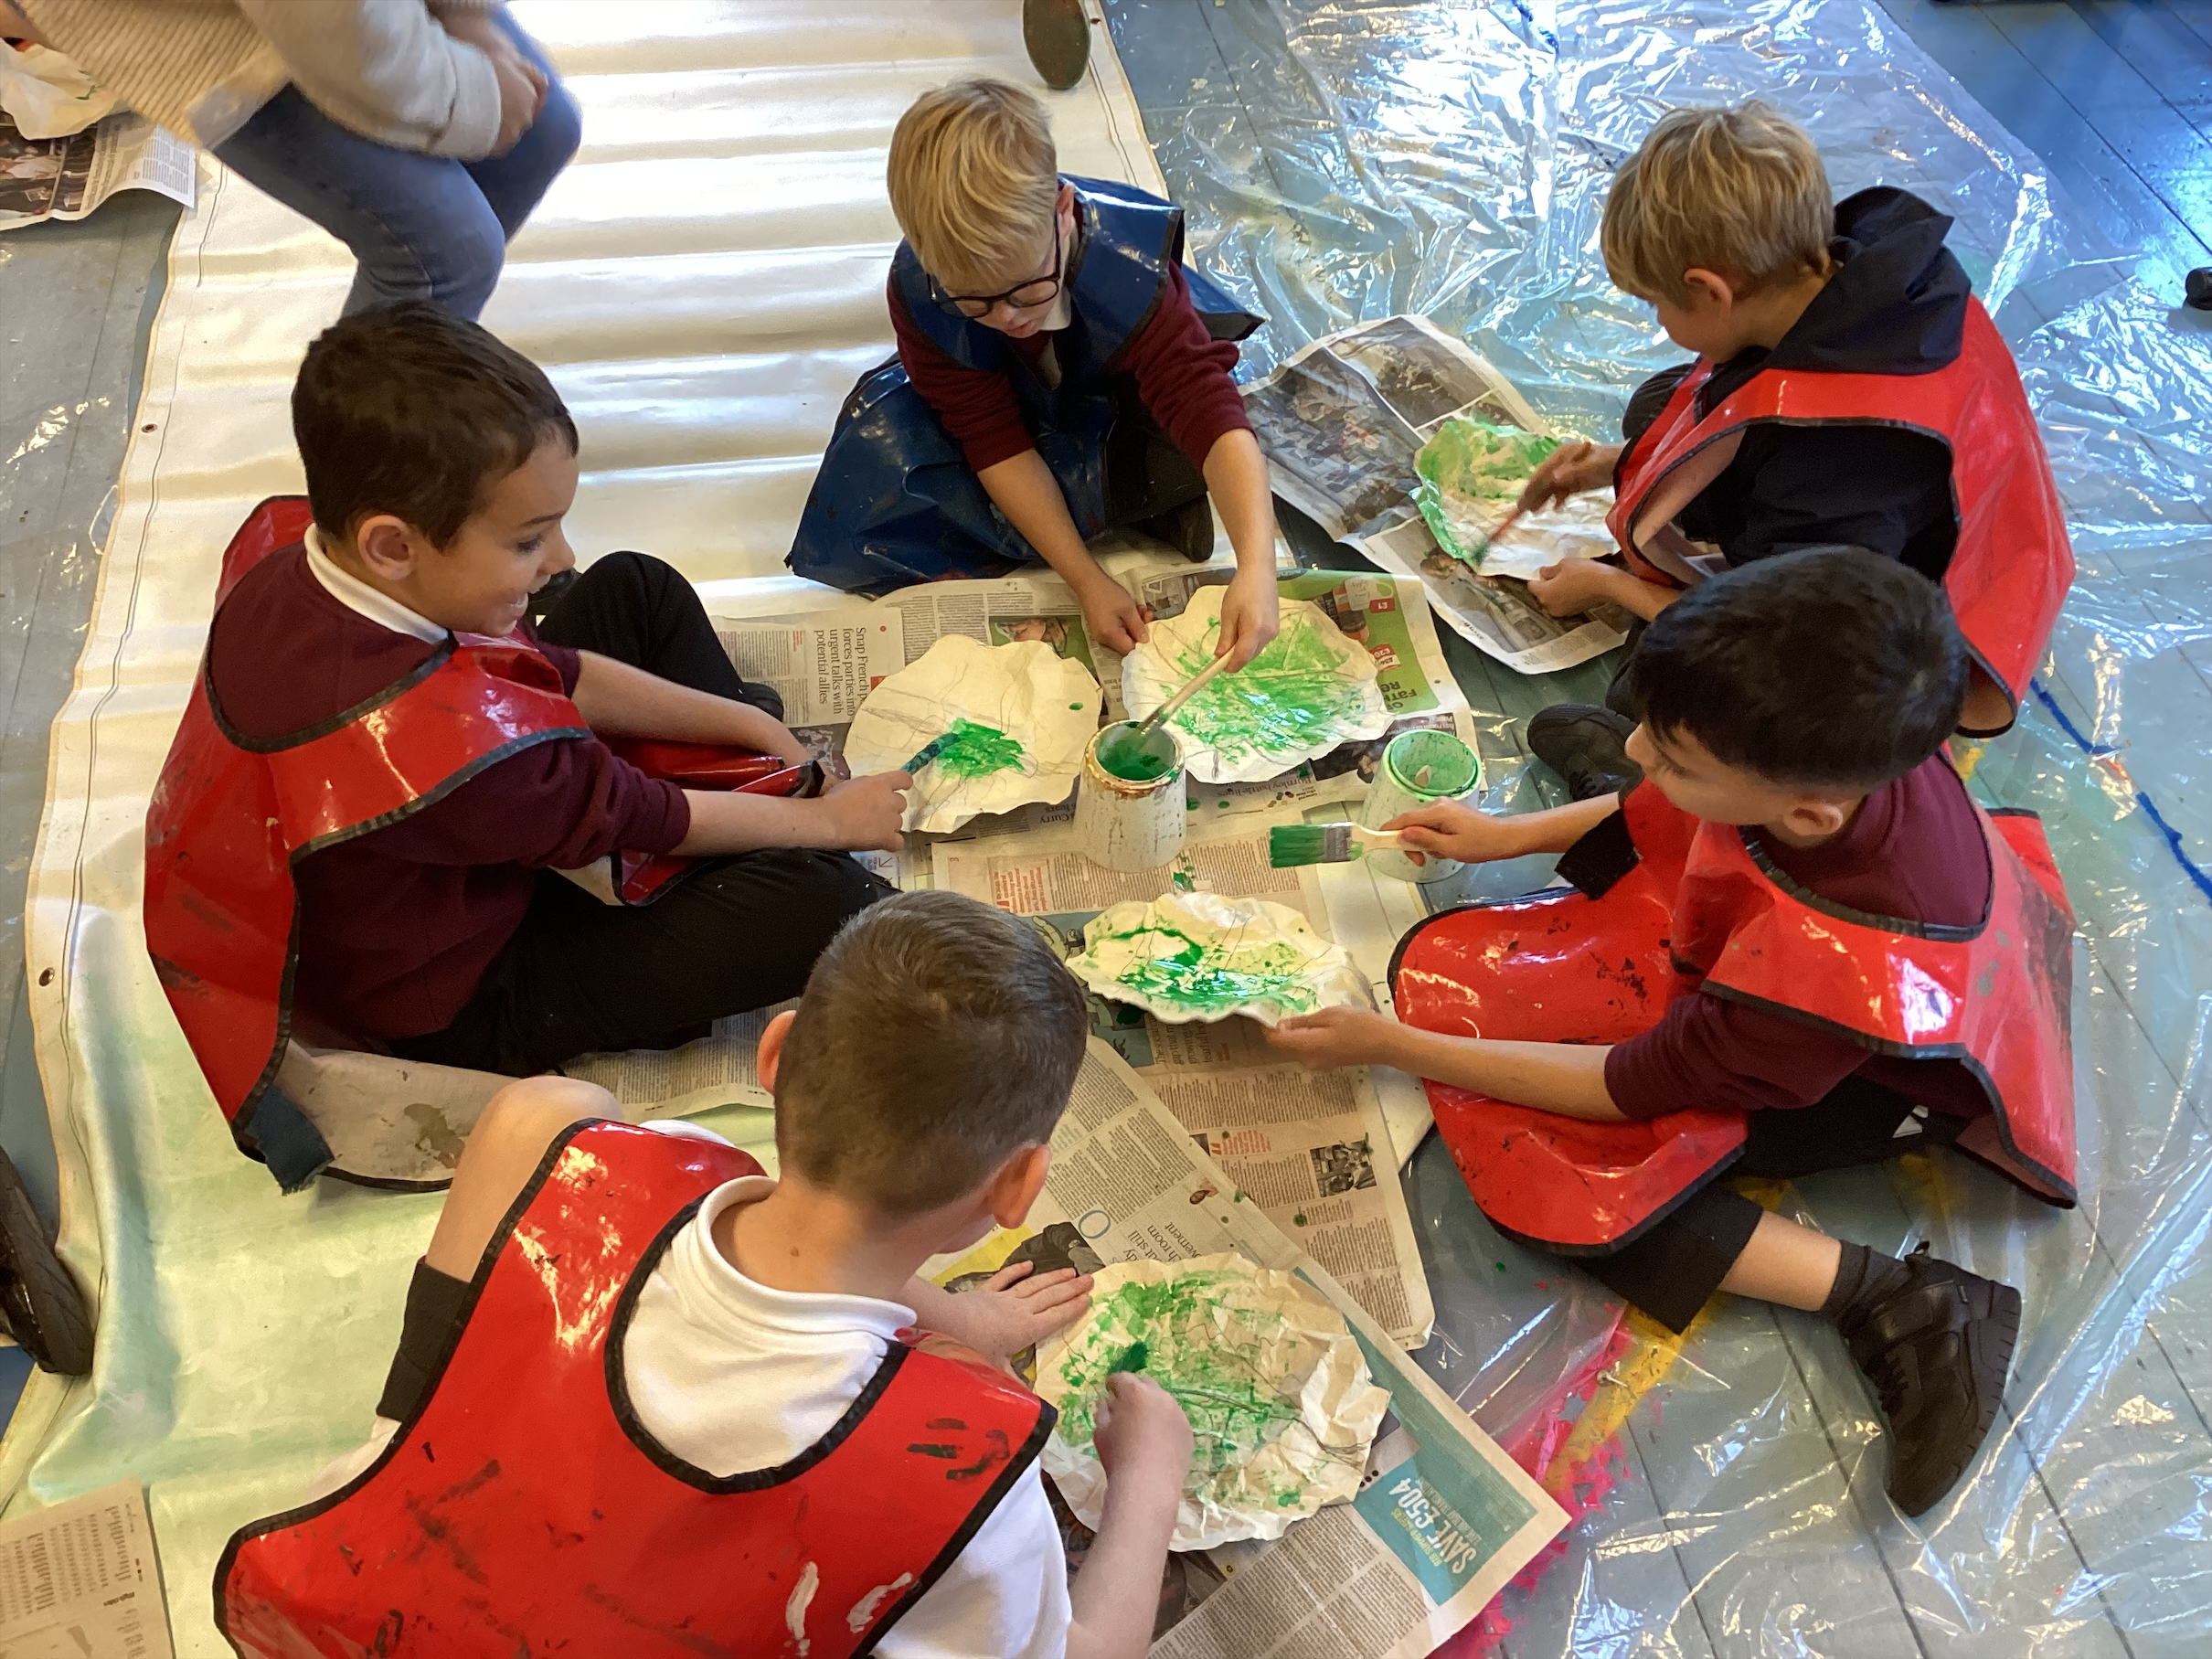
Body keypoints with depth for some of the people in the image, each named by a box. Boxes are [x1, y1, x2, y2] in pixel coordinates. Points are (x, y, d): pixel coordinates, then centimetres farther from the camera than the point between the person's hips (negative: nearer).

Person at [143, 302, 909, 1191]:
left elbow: (556, 675, -4)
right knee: (816, 902, -25)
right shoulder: (437, 741, -42)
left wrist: (748, 727, -1)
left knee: (636, 589, 12)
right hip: (453, 1008, -9)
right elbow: (635, 817, -24)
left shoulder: (293, 575, -14)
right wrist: (830, 820, -8)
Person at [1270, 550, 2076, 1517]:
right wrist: (1509, 837, 0)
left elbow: (1626, 1089, -26)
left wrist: (1393, 1047, -21)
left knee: (1536, 1161, -22)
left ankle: (1889, 1302, -13)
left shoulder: (1829, 985, -44)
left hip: (1875, 1076, -6)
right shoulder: (1834, 747, -29)